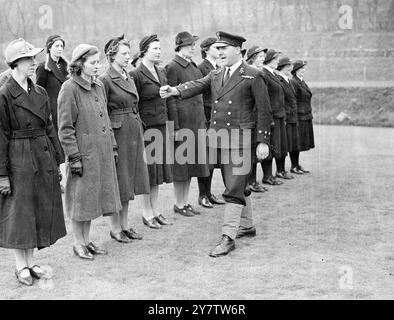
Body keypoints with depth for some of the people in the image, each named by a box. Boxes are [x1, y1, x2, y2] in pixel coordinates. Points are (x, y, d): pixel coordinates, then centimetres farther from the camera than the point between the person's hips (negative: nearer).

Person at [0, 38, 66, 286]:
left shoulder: (40, 93, 8)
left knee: (40, 212, 11)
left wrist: (58, 161, 11)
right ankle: (21, 266, 16)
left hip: (43, 158, 6)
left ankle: (31, 261, 24)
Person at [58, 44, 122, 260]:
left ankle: (87, 240, 25)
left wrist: (113, 146, 15)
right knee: (80, 198, 3)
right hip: (83, 152, -7)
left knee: (92, 196, 14)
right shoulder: (69, 89, -13)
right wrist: (74, 157, -16)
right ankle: (78, 244, 16)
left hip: (102, 153, 7)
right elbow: (65, 128, -13)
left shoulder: (99, 86, 10)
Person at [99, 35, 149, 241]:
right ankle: (115, 228, 11)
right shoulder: (105, 80, -11)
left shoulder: (129, 79, 13)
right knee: (116, 183, 0)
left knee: (129, 181, 12)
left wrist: (140, 135, 16)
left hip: (134, 133, 8)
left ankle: (124, 225, 22)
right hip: (117, 133, -8)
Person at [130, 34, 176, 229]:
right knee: (148, 169, 0)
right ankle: (147, 213, 10)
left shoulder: (161, 72, 12)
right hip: (147, 128, -7)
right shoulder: (136, 75, -11)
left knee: (159, 168, 12)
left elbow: (169, 101, 15)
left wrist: (173, 126, 12)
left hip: (162, 127, 7)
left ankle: (156, 210, 22)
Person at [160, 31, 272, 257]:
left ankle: (228, 237, -8)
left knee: (234, 189, -9)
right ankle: (247, 226, 32)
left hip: (241, 139, -6)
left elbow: (264, 111, -4)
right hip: (219, 138, 6)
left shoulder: (253, 76, -3)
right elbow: (197, 86, -3)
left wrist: (263, 142, -9)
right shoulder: (215, 76, 14)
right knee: (238, 186, 17)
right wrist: (175, 90, -23)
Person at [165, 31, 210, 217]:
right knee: (181, 164, 0)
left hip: (196, 122, 8)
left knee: (190, 163, 13)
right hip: (182, 121, -8)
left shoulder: (194, 67, 14)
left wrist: (203, 123, 16)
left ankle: (185, 202, 22)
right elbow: (170, 99, -14)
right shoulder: (172, 68, -11)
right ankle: (179, 204, 11)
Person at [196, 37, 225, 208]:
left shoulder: (218, 69, 14)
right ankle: (202, 195, 7)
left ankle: (208, 193, 20)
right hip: (205, 115, -8)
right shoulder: (201, 68, -10)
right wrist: (202, 119, -16)